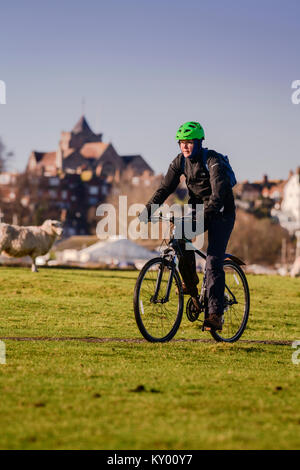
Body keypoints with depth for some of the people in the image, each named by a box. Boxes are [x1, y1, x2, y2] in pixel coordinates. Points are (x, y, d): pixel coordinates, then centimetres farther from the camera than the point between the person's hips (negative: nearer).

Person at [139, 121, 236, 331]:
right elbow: (166, 187, -7)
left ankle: (216, 315, -14)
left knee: (213, 262, -15)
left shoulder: (212, 160, -22)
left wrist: (208, 212, -48)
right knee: (181, 237, -24)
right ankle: (190, 281, 2)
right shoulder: (180, 162, -4)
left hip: (221, 213, -5)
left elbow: (218, 190, -33)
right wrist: (149, 209, -21)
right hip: (197, 208, 5)